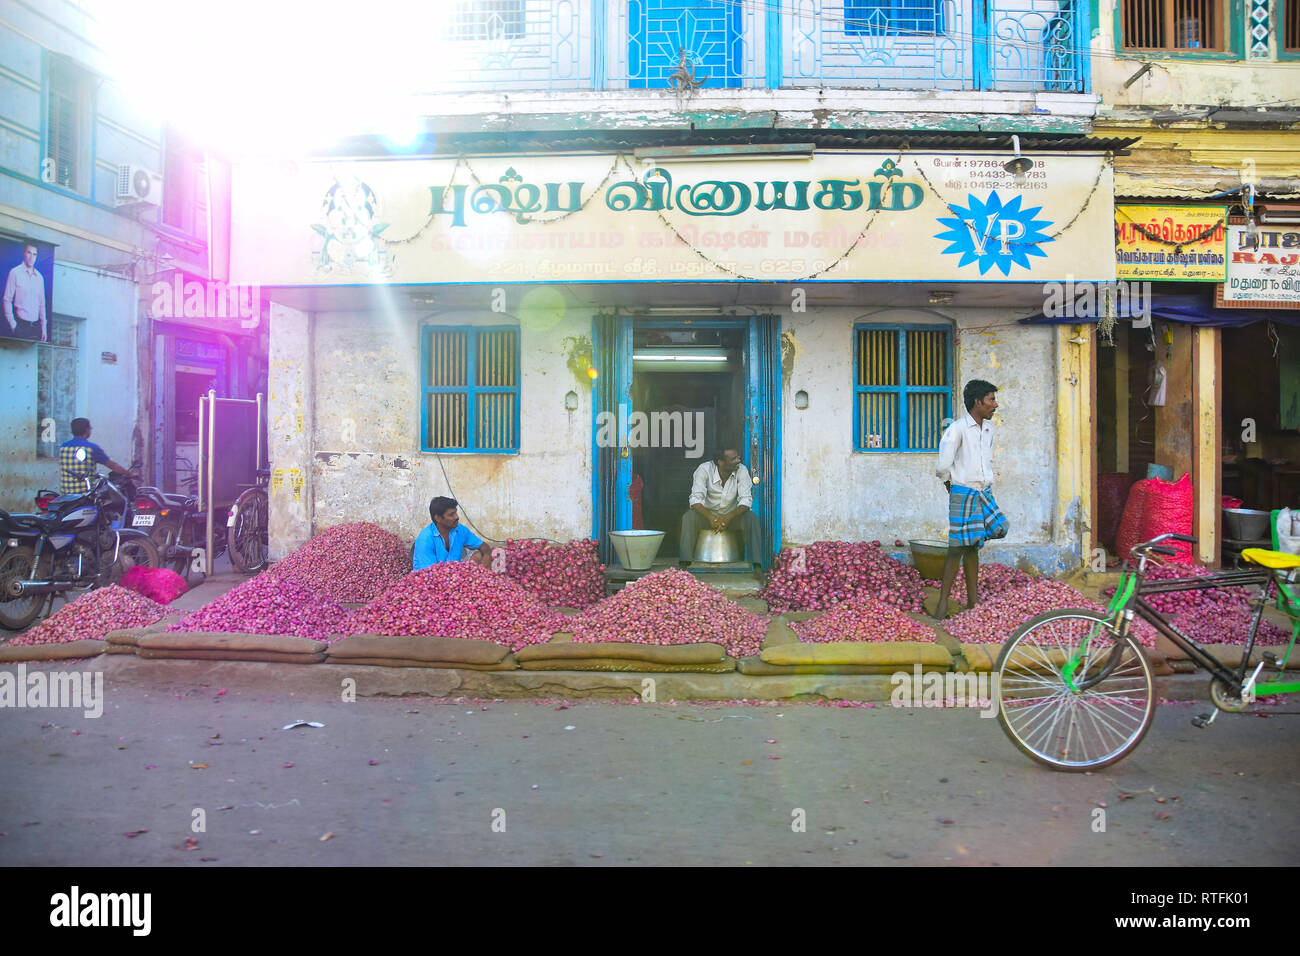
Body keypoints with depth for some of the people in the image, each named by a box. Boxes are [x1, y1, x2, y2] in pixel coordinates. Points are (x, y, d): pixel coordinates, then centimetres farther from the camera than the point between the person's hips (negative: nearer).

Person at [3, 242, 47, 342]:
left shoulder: (40, 277, 12)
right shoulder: (15, 273, 0)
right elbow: (7, 300, -1)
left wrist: (43, 327, 9)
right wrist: (12, 323, -7)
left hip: (36, 325, 4)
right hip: (20, 325, -3)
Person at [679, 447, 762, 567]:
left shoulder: (741, 470, -14)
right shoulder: (705, 469, -16)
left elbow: (746, 500, -18)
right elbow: (695, 499, -21)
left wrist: (728, 517, -36)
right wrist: (711, 517, -40)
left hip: (732, 515, 1)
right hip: (708, 514, 0)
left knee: (752, 518, -29)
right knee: (688, 518, -30)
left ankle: (756, 564, -28)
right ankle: (685, 564, -27)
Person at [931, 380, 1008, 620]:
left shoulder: (989, 428, 11)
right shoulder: (957, 429, -14)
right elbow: (943, 466, -15)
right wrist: (950, 484, 0)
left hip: (984, 493, 7)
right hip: (963, 494, -7)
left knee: (973, 547, 12)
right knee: (958, 547, -6)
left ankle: (972, 602, 18)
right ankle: (943, 602, 2)